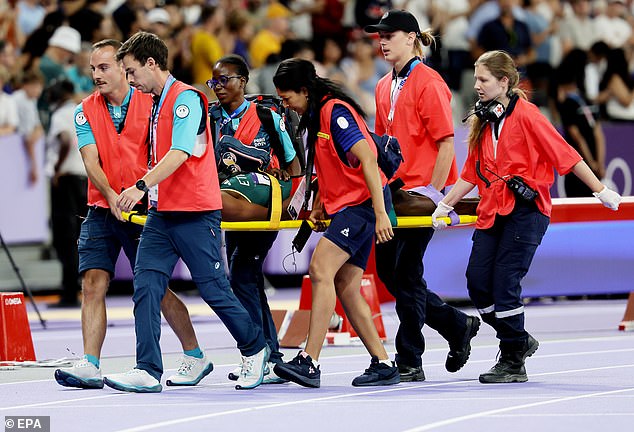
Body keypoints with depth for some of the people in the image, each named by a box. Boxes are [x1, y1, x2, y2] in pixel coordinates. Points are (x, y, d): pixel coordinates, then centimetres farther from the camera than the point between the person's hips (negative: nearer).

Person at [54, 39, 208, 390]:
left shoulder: (150, 105, -3)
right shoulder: (86, 111, 4)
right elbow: (91, 160, -6)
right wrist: (111, 195, -23)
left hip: (144, 212, -3)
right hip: (101, 212, 3)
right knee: (92, 285, -10)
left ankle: (196, 357, 14)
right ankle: (89, 366, -12)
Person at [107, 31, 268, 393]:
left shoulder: (186, 98, -12)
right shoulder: (158, 104, 16)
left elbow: (180, 153, -24)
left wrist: (142, 186, -32)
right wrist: (147, 193, 18)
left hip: (196, 215, -8)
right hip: (161, 214, 8)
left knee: (214, 289, 0)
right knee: (146, 287, -6)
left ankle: (255, 349, 22)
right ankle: (149, 372, -10)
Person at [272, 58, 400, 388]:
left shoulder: (335, 111, -14)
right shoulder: (316, 116, 16)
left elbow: (367, 159, -22)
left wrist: (380, 213, -26)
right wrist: (319, 207, 12)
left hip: (363, 203, -10)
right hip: (346, 206, 10)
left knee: (321, 269, -21)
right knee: (345, 287, 5)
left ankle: (309, 362, -27)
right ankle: (383, 365, 9)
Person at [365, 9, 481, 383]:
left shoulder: (428, 83, -11)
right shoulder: (384, 87, 13)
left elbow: (446, 143, -14)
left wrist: (433, 193, -16)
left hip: (423, 191, -8)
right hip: (394, 190, 8)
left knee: (406, 274, -6)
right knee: (388, 272, 9)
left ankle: (410, 362, 2)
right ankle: (459, 326, 24)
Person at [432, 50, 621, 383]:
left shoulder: (525, 114, -7)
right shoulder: (484, 122, 16)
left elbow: (565, 155, -6)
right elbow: (471, 174, 20)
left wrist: (600, 191, -5)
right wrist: (444, 206, 15)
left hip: (525, 209, -7)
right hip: (492, 212, 7)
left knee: (505, 283, -10)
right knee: (477, 281, -4)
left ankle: (513, 363, 3)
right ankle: (519, 341, 18)